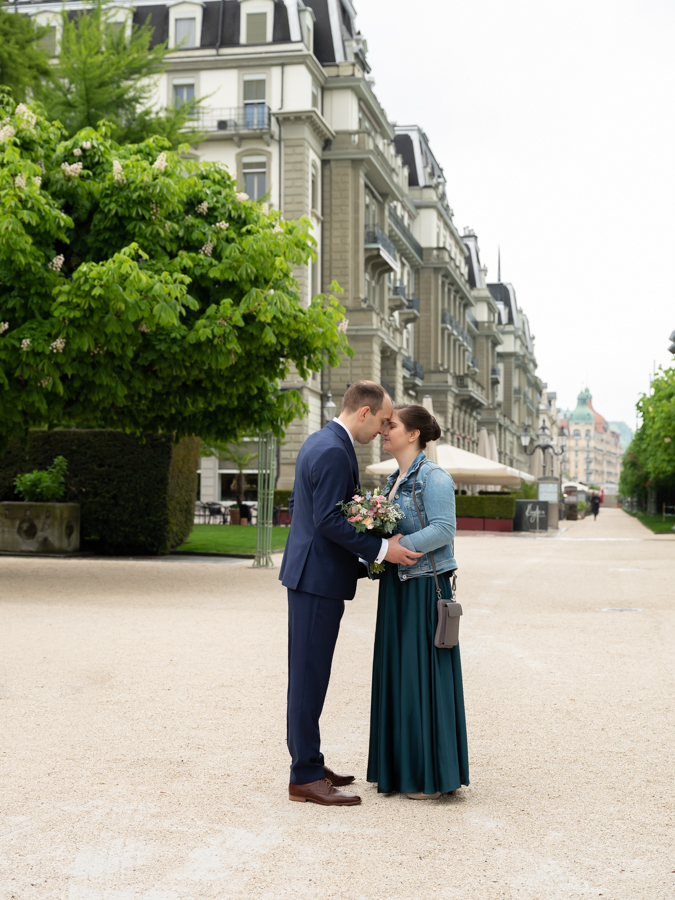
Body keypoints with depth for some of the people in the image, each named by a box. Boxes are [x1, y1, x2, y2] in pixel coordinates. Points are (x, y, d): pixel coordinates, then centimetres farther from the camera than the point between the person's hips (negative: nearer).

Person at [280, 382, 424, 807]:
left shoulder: (319, 442, 14)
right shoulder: (334, 452, -18)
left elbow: (296, 505, 21)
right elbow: (329, 520, -23)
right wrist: (380, 549, -19)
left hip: (307, 572, 11)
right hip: (319, 577, -11)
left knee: (307, 673, 15)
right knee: (310, 675, -6)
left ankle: (307, 762, 24)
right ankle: (305, 778, 0)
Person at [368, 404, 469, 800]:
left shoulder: (434, 477, -11)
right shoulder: (395, 480, 15)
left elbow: (443, 529, -19)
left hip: (424, 589, -9)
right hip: (396, 588, 9)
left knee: (423, 674, -3)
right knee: (395, 674, 10)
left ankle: (432, 776, 6)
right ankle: (401, 769, 18)